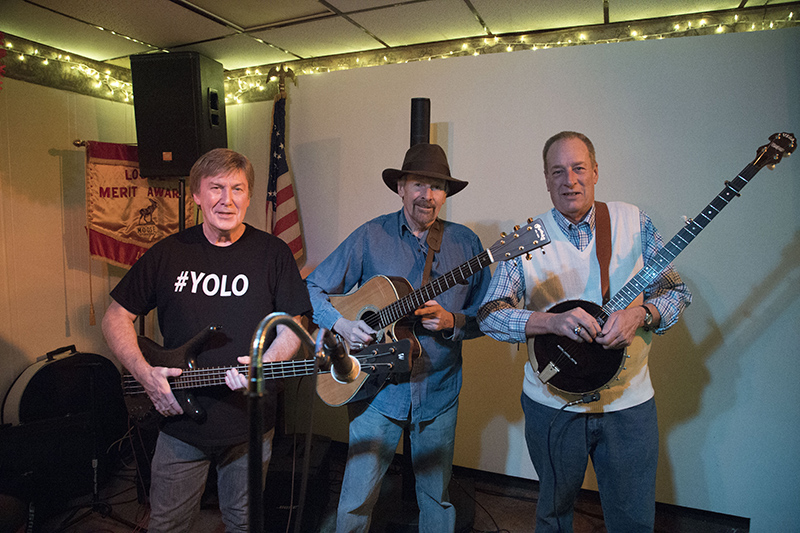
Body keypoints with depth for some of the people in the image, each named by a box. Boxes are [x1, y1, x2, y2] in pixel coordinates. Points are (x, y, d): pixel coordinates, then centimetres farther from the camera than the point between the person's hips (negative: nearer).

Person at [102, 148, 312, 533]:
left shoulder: (272, 253, -4)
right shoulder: (168, 253, -1)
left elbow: (291, 327, -3)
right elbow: (116, 317, 6)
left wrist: (265, 364, -22)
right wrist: (145, 373, -7)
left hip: (250, 424, -1)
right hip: (180, 419, 1)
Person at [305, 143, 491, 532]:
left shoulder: (465, 243, 0)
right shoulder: (370, 237, -4)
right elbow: (312, 289, 0)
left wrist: (451, 321, -15)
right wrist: (339, 321, -16)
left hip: (438, 395, 2)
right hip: (377, 391, -1)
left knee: (437, 499, 17)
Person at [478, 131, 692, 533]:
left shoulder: (633, 222, -1)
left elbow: (676, 292, 2)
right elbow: (489, 316, -11)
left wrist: (639, 314, -20)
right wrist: (552, 321, -27)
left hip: (629, 402, 1)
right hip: (552, 405, 0)